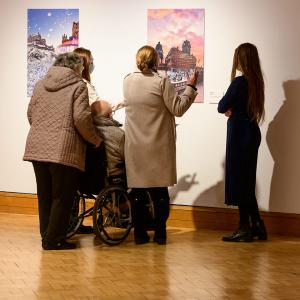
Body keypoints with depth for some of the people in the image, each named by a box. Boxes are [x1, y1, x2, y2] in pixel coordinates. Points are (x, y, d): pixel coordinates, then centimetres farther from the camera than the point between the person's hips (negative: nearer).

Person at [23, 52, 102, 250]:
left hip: (37, 148, 6)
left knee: (45, 196, 15)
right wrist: (95, 140, 0)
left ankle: (47, 236, 22)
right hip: (64, 150, -6)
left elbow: (31, 114, 17)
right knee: (62, 197, 2)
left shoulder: (40, 85, 15)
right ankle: (53, 239, 4)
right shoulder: (78, 86, -4)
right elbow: (81, 118, -14)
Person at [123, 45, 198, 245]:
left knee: (138, 191, 8)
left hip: (135, 146, 3)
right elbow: (178, 109, -8)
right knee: (160, 191, 6)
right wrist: (191, 87, 2)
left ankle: (140, 233, 10)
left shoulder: (128, 81, 2)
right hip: (159, 146, -3)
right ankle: (160, 233, 8)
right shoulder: (161, 82, -12)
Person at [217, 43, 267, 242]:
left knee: (238, 181, 0)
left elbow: (221, 108, -12)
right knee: (247, 182, 15)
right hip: (252, 133, 8)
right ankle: (257, 226, 18)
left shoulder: (239, 82, -18)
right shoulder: (256, 81, 7)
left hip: (240, 135, -8)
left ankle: (245, 229, 3)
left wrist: (228, 108, 8)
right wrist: (233, 109, 0)